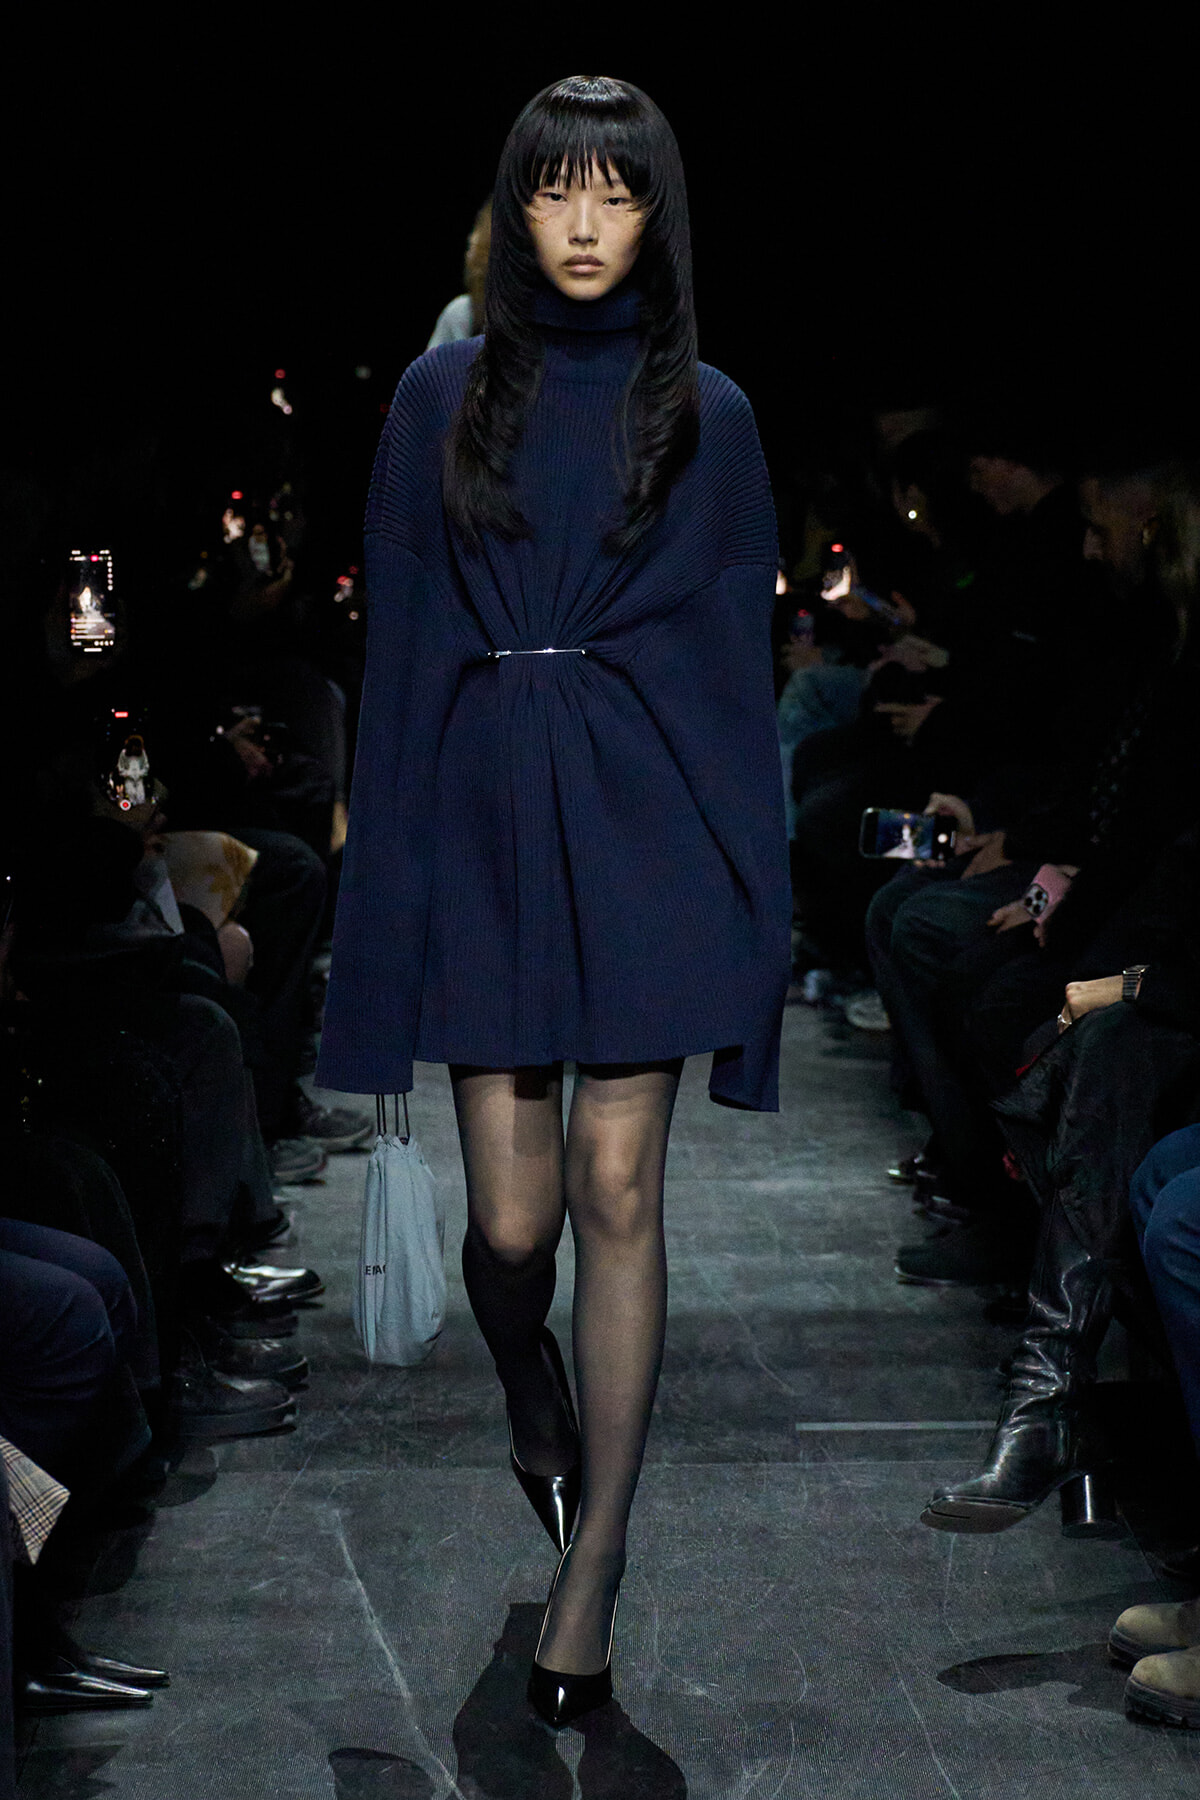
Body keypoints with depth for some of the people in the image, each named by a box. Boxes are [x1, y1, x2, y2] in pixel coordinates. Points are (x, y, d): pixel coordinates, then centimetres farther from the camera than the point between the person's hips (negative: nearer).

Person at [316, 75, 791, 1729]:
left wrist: (750, 894, -1)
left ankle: (591, 1570, 9)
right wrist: (393, 868, 0)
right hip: (484, 816, 1)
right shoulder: (444, 397, 7)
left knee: (618, 1192, -2)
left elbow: (741, 657, 4)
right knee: (513, 1216, 2)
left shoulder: (704, 414, 5)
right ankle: (535, 1406, 37)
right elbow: (399, 646, 6)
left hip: (644, 822, -1)